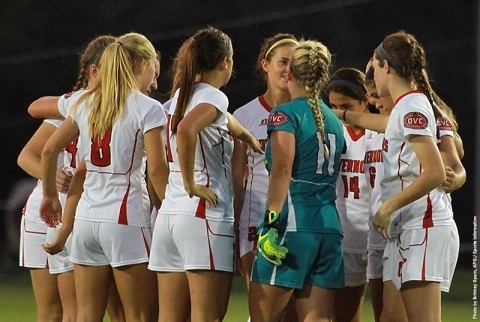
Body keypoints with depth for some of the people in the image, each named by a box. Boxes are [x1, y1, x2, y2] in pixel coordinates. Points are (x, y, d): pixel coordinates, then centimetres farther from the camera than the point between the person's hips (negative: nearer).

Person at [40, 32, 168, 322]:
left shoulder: (87, 103, 10)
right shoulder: (148, 108, -7)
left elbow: (49, 151, 14)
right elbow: (157, 170, -15)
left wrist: (50, 196, 26)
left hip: (87, 217, 6)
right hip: (126, 216, -6)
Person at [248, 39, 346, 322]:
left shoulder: (286, 114, -3)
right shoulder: (334, 121, 19)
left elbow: (282, 170, -15)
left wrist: (272, 223, -19)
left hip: (293, 225, -7)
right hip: (330, 227, 7)